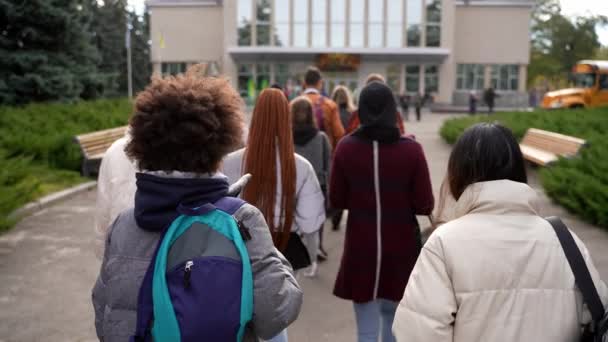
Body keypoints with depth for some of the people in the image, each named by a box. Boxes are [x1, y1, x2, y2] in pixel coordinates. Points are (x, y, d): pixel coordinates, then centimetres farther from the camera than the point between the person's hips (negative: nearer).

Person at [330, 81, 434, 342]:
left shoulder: (346, 147, -9)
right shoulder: (411, 149, -12)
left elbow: (336, 200, -1)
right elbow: (425, 206, -8)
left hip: (360, 248, 0)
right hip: (400, 247, 1)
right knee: (393, 317, 25)